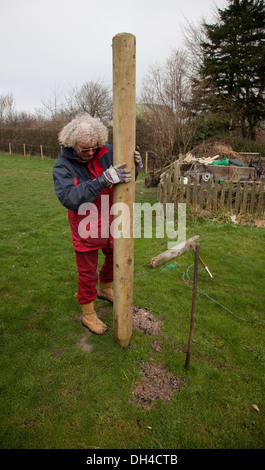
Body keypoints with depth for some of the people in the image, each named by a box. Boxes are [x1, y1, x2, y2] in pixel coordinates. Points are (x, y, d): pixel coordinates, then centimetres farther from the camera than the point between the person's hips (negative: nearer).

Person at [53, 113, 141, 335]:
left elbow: (127, 180, 4)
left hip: (110, 224, 5)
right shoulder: (63, 166, -17)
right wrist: (103, 180, -42)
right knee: (87, 273, 9)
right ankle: (88, 314, 32)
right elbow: (69, 198, -34)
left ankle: (105, 288, 55)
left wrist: (134, 165, -20)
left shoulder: (106, 152, -7)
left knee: (115, 259, 24)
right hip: (86, 230, -4)